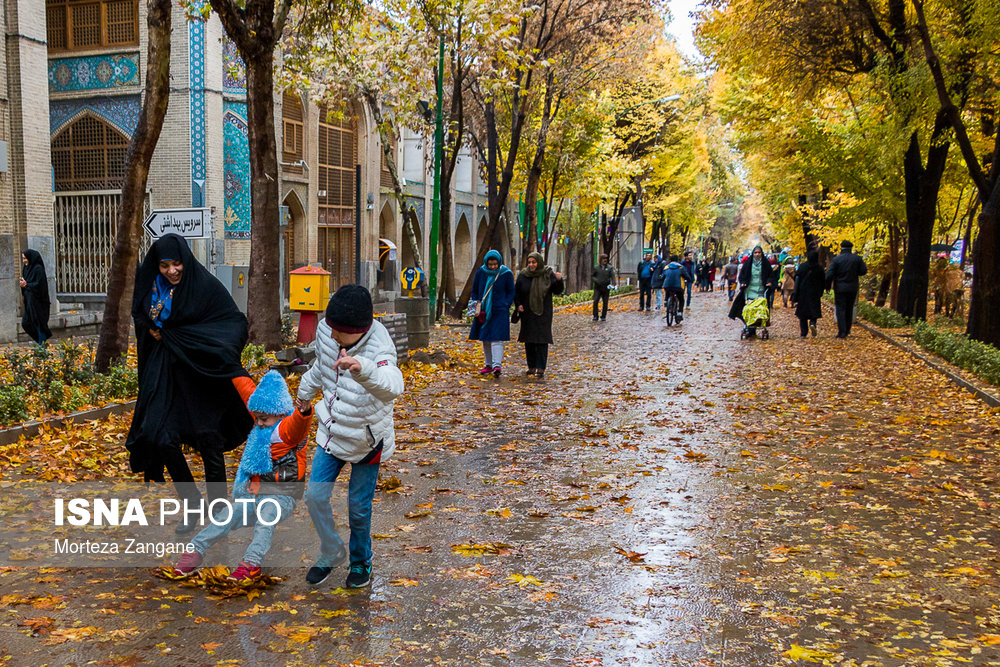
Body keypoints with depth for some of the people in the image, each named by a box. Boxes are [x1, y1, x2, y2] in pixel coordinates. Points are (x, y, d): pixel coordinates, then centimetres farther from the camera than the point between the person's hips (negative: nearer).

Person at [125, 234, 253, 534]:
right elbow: (139, 315, 19)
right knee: (162, 437, -6)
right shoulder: (151, 285, 1)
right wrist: (151, 329, -4)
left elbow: (236, 321, -13)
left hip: (201, 373, -4)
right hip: (166, 371, 4)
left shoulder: (206, 285, -12)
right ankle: (191, 504, 14)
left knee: (209, 442, 3)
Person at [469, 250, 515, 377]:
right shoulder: (480, 272, 0)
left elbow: (511, 293, 4)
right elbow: (474, 291, 10)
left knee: (496, 338, -13)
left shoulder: (507, 274, -5)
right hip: (483, 311, 4)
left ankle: (497, 366, -19)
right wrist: (477, 308, 1)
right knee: (485, 339, 9)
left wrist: (505, 307, -8)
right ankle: (488, 365, 20)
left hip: (499, 311, -4)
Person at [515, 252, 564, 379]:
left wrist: (559, 280, -24)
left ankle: (540, 368, -8)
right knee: (529, 340, 7)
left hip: (543, 313, -3)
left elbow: (557, 291, -6)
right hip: (527, 314, 3)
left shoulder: (548, 274, -4)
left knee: (542, 340, -8)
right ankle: (531, 367, 18)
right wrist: (518, 304, -7)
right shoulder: (523, 275, 0)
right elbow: (516, 292, 7)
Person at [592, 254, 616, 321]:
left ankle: (603, 316, 16)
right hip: (598, 287, 0)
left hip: (606, 287, 0)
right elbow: (592, 276, 10)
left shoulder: (610, 268, 4)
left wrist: (612, 283, -26)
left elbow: (613, 276, -8)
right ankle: (595, 316, -7)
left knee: (605, 302, 4)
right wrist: (596, 280, -10)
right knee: (595, 301, -13)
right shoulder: (596, 268, 7)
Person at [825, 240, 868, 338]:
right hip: (853, 288, 3)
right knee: (849, 309, 15)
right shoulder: (857, 258, -1)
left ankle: (842, 332, -10)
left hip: (840, 288, -3)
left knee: (840, 309, -1)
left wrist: (828, 286, 1)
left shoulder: (836, 259, -9)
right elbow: (864, 271, 0)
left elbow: (829, 274, -12)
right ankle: (847, 330, 21)